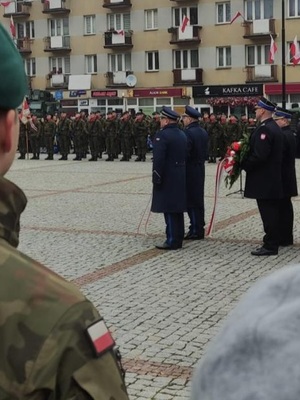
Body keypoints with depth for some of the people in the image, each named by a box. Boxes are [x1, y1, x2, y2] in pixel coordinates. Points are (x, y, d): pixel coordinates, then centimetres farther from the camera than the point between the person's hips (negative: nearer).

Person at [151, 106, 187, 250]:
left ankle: (172, 240, -5)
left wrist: (156, 178, -16)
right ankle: (178, 240, 19)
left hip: (167, 178, -9)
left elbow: (158, 159, -20)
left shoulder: (162, 134, -15)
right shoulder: (182, 135, 13)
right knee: (178, 209, 13)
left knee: (169, 210, -6)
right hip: (180, 177, 9)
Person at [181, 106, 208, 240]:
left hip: (190, 170, -9)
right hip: (200, 169, 9)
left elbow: (185, 153, -22)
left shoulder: (188, 133, -18)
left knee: (191, 200, -3)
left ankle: (196, 231, 0)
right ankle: (199, 228, 20)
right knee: (198, 199, 14)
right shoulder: (203, 132, 10)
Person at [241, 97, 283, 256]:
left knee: (268, 213, -5)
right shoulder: (274, 127, 13)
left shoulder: (264, 129, -19)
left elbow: (259, 155, -26)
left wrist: (244, 164, -11)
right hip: (272, 179, 10)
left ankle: (270, 246, 0)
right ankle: (272, 242, 22)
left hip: (264, 180, -10)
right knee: (271, 212, 14)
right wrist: (247, 162, 13)